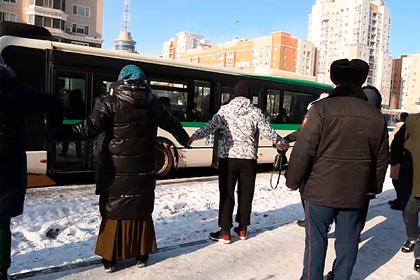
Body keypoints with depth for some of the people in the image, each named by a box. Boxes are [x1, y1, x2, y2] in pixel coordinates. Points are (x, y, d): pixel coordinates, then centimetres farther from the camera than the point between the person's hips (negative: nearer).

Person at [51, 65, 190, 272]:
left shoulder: (111, 104, -9)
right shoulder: (153, 105, 2)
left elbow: (89, 128, -16)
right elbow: (172, 124, 16)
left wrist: (61, 133, -6)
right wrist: (185, 139, 34)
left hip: (116, 172, -3)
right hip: (144, 172, 3)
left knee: (113, 212, 10)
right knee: (141, 212, 15)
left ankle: (110, 258, 19)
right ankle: (141, 255, 25)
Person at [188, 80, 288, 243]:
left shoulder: (225, 110, -1)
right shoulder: (255, 112, 0)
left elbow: (211, 127, -9)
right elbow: (267, 131, 1)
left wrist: (194, 136, -2)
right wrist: (281, 142, 16)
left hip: (227, 157, -1)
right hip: (249, 158, 1)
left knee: (226, 194, 5)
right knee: (245, 194, 12)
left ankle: (225, 232, 8)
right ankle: (242, 229, 23)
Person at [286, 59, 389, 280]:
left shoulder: (322, 108, -12)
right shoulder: (376, 116, 4)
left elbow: (304, 150, -13)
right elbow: (381, 158, 11)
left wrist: (293, 181, -2)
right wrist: (374, 187, 24)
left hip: (321, 189, -4)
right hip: (355, 192, 4)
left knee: (316, 239, 9)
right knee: (347, 241, 16)